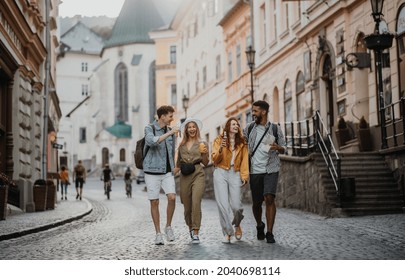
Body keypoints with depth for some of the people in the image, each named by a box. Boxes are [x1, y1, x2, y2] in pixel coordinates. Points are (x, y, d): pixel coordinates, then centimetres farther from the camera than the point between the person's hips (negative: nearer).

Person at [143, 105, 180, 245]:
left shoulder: (171, 131, 8)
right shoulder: (149, 128, -4)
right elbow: (152, 141, -27)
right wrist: (169, 133, -26)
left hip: (167, 172, 3)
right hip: (152, 171, -3)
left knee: (172, 197, -13)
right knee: (154, 202, 1)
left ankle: (168, 227, 8)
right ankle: (158, 233, 11)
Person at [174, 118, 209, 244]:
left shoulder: (202, 143, 6)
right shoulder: (182, 145, 15)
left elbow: (205, 163, 5)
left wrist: (204, 153, -13)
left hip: (198, 174, -3)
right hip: (184, 176, 3)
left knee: (196, 203, -17)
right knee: (187, 206, 5)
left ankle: (196, 233, -15)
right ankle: (191, 228, 25)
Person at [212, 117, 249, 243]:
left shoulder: (242, 143, 14)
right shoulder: (219, 140, 7)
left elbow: (245, 160, 9)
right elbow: (214, 159, 2)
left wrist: (244, 176, -3)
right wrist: (220, 149, -16)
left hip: (235, 174, 1)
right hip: (221, 173, -1)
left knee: (236, 205, -7)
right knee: (223, 204, -9)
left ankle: (237, 224, 25)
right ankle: (227, 232, 2)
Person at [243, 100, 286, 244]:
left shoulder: (275, 129, 3)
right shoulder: (249, 128, 7)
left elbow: (284, 148, 8)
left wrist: (277, 148, -14)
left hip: (271, 169, -2)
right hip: (255, 170, 2)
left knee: (269, 198, -17)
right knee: (256, 203, 5)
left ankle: (269, 233, -10)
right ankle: (259, 226, 34)